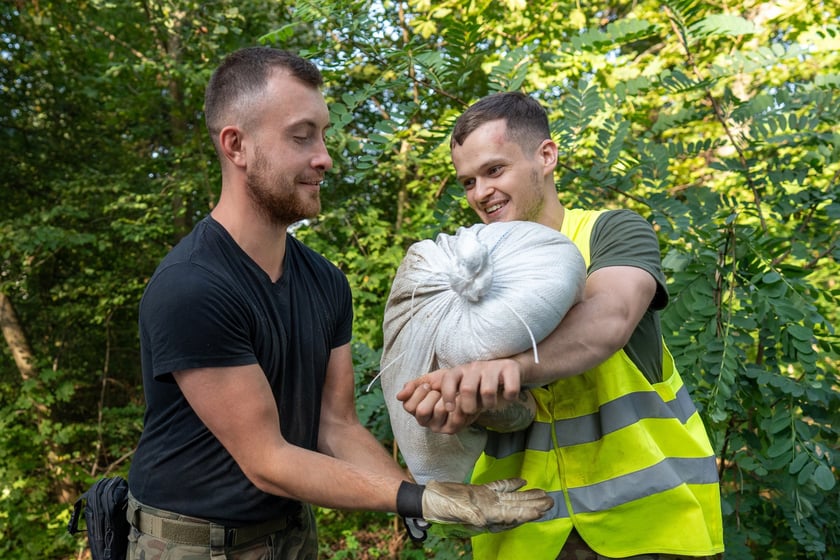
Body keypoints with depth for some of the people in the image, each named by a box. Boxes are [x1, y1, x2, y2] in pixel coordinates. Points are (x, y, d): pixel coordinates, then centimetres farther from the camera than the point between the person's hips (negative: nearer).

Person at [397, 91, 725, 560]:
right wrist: (477, 402, -33)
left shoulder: (614, 232, -6)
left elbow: (609, 320, -29)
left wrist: (513, 366, -46)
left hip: (643, 509, -2)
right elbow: (519, 412, -10)